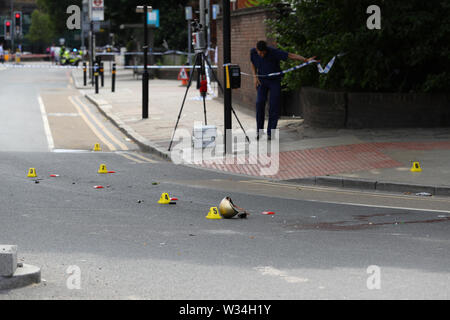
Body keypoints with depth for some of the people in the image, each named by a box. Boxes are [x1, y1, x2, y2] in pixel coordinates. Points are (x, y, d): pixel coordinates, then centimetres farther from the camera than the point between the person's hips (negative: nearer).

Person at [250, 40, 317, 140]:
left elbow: (291, 55, -26)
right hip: (262, 80, 2)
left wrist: (306, 60, -36)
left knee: (274, 106, -9)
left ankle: (270, 133, 0)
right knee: (260, 102, -17)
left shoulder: (274, 52, -26)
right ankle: (259, 130, -5)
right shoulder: (253, 52, -13)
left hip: (275, 81, -2)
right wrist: (255, 77, -1)